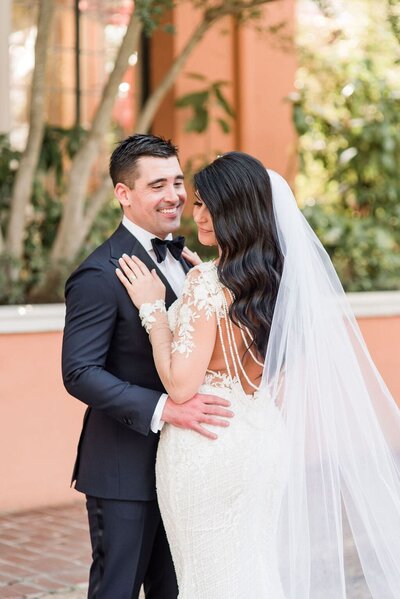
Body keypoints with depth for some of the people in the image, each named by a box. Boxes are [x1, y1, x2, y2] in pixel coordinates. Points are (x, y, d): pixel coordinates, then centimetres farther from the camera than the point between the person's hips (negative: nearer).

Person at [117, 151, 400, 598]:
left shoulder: (208, 284, -19)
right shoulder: (284, 276, 3)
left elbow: (180, 384, -22)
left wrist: (153, 307, -13)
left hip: (209, 449, -7)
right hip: (265, 442, 8)